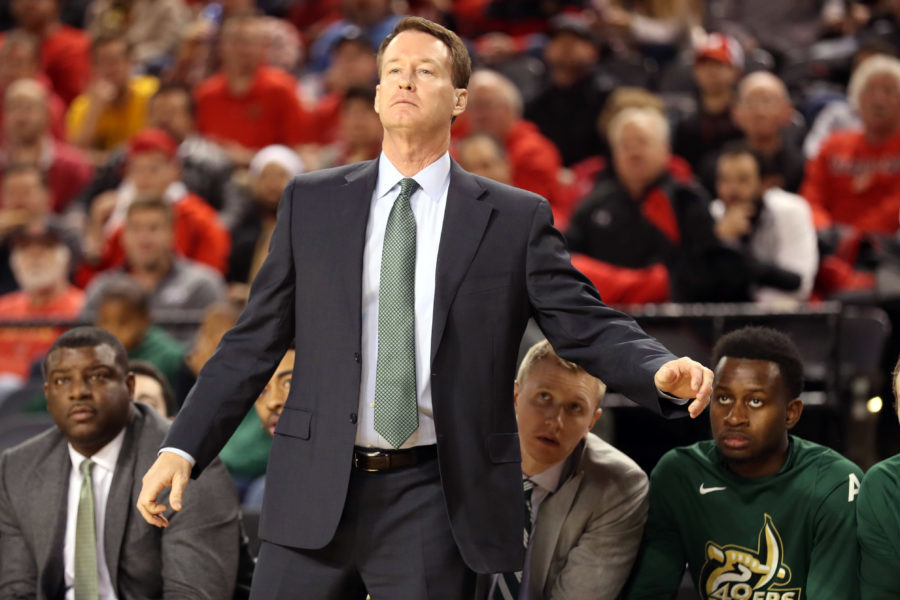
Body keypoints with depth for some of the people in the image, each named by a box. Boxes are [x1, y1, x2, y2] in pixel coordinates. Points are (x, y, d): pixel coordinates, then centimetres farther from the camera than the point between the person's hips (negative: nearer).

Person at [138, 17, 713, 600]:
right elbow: (253, 343, 9)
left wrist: (662, 371, -21)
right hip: (314, 497, 2)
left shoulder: (515, 218, 3)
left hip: (434, 503, -1)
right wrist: (183, 447, 1)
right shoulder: (311, 202, 8)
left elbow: (589, 328, -1)